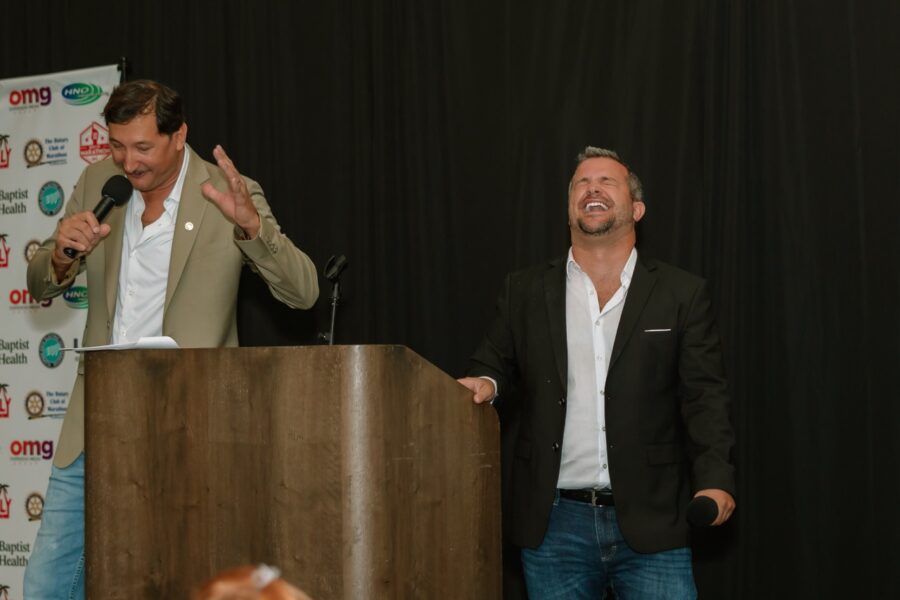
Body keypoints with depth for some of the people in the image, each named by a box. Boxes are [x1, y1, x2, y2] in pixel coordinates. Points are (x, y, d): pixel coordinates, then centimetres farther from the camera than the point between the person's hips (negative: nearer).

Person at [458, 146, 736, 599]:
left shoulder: (681, 294, 5)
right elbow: (495, 369, 16)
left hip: (650, 524, -1)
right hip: (553, 526, 2)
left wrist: (714, 479, -14)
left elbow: (704, 396, -1)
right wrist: (486, 385, -8)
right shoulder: (525, 292, 10)